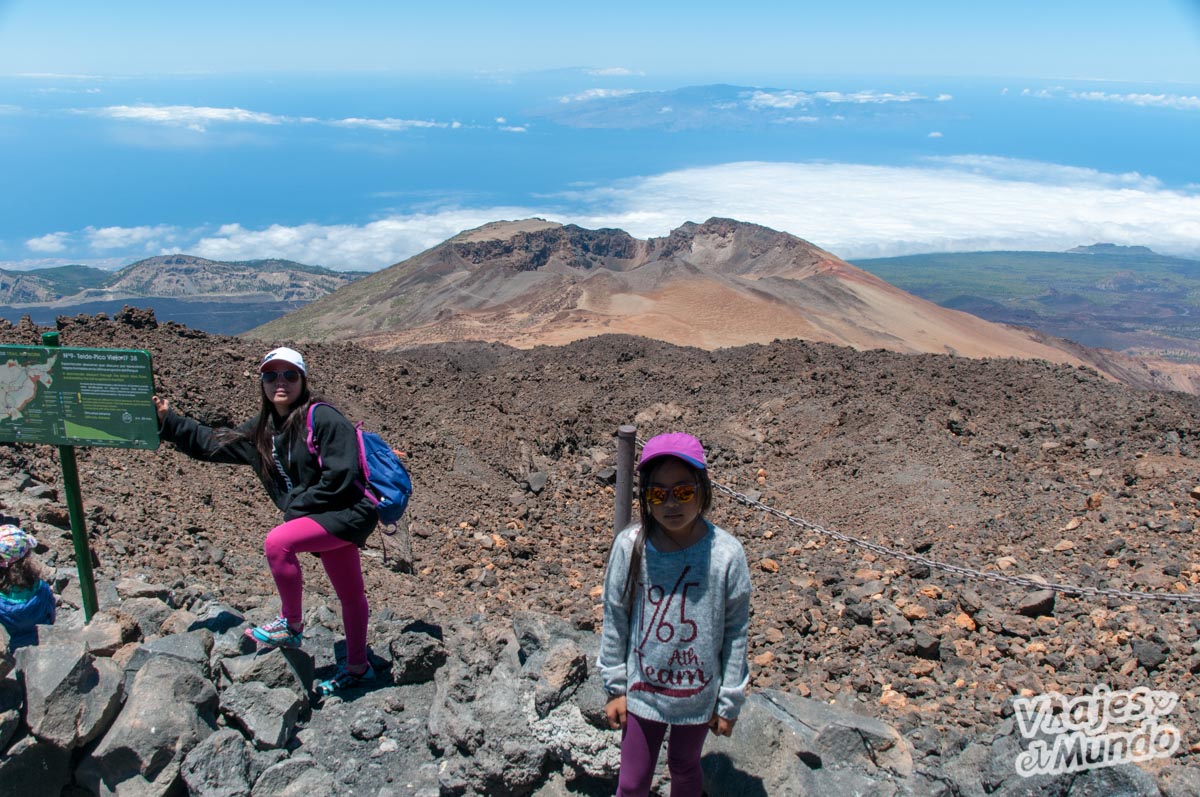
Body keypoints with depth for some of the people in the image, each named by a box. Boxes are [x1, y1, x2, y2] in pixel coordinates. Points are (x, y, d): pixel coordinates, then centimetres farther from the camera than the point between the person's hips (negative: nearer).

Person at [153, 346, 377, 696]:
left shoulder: (322, 418, -15)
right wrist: (167, 421, 11)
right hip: (324, 519, 8)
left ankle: (291, 626, -6)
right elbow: (211, 444, 18)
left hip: (348, 513, -8)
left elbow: (340, 478, -20)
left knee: (277, 542, -25)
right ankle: (357, 667, 32)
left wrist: (295, 505, -14)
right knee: (349, 597, 18)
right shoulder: (263, 430, 9)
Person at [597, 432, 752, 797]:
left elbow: (735, 632, -9)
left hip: (699, 694, 0)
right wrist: (615, 686, 1)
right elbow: (615, 621, -6)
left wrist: (730, 702, -2)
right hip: (642, 690, 0)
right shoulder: (629, 546, -19)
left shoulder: (726, 554, -21)